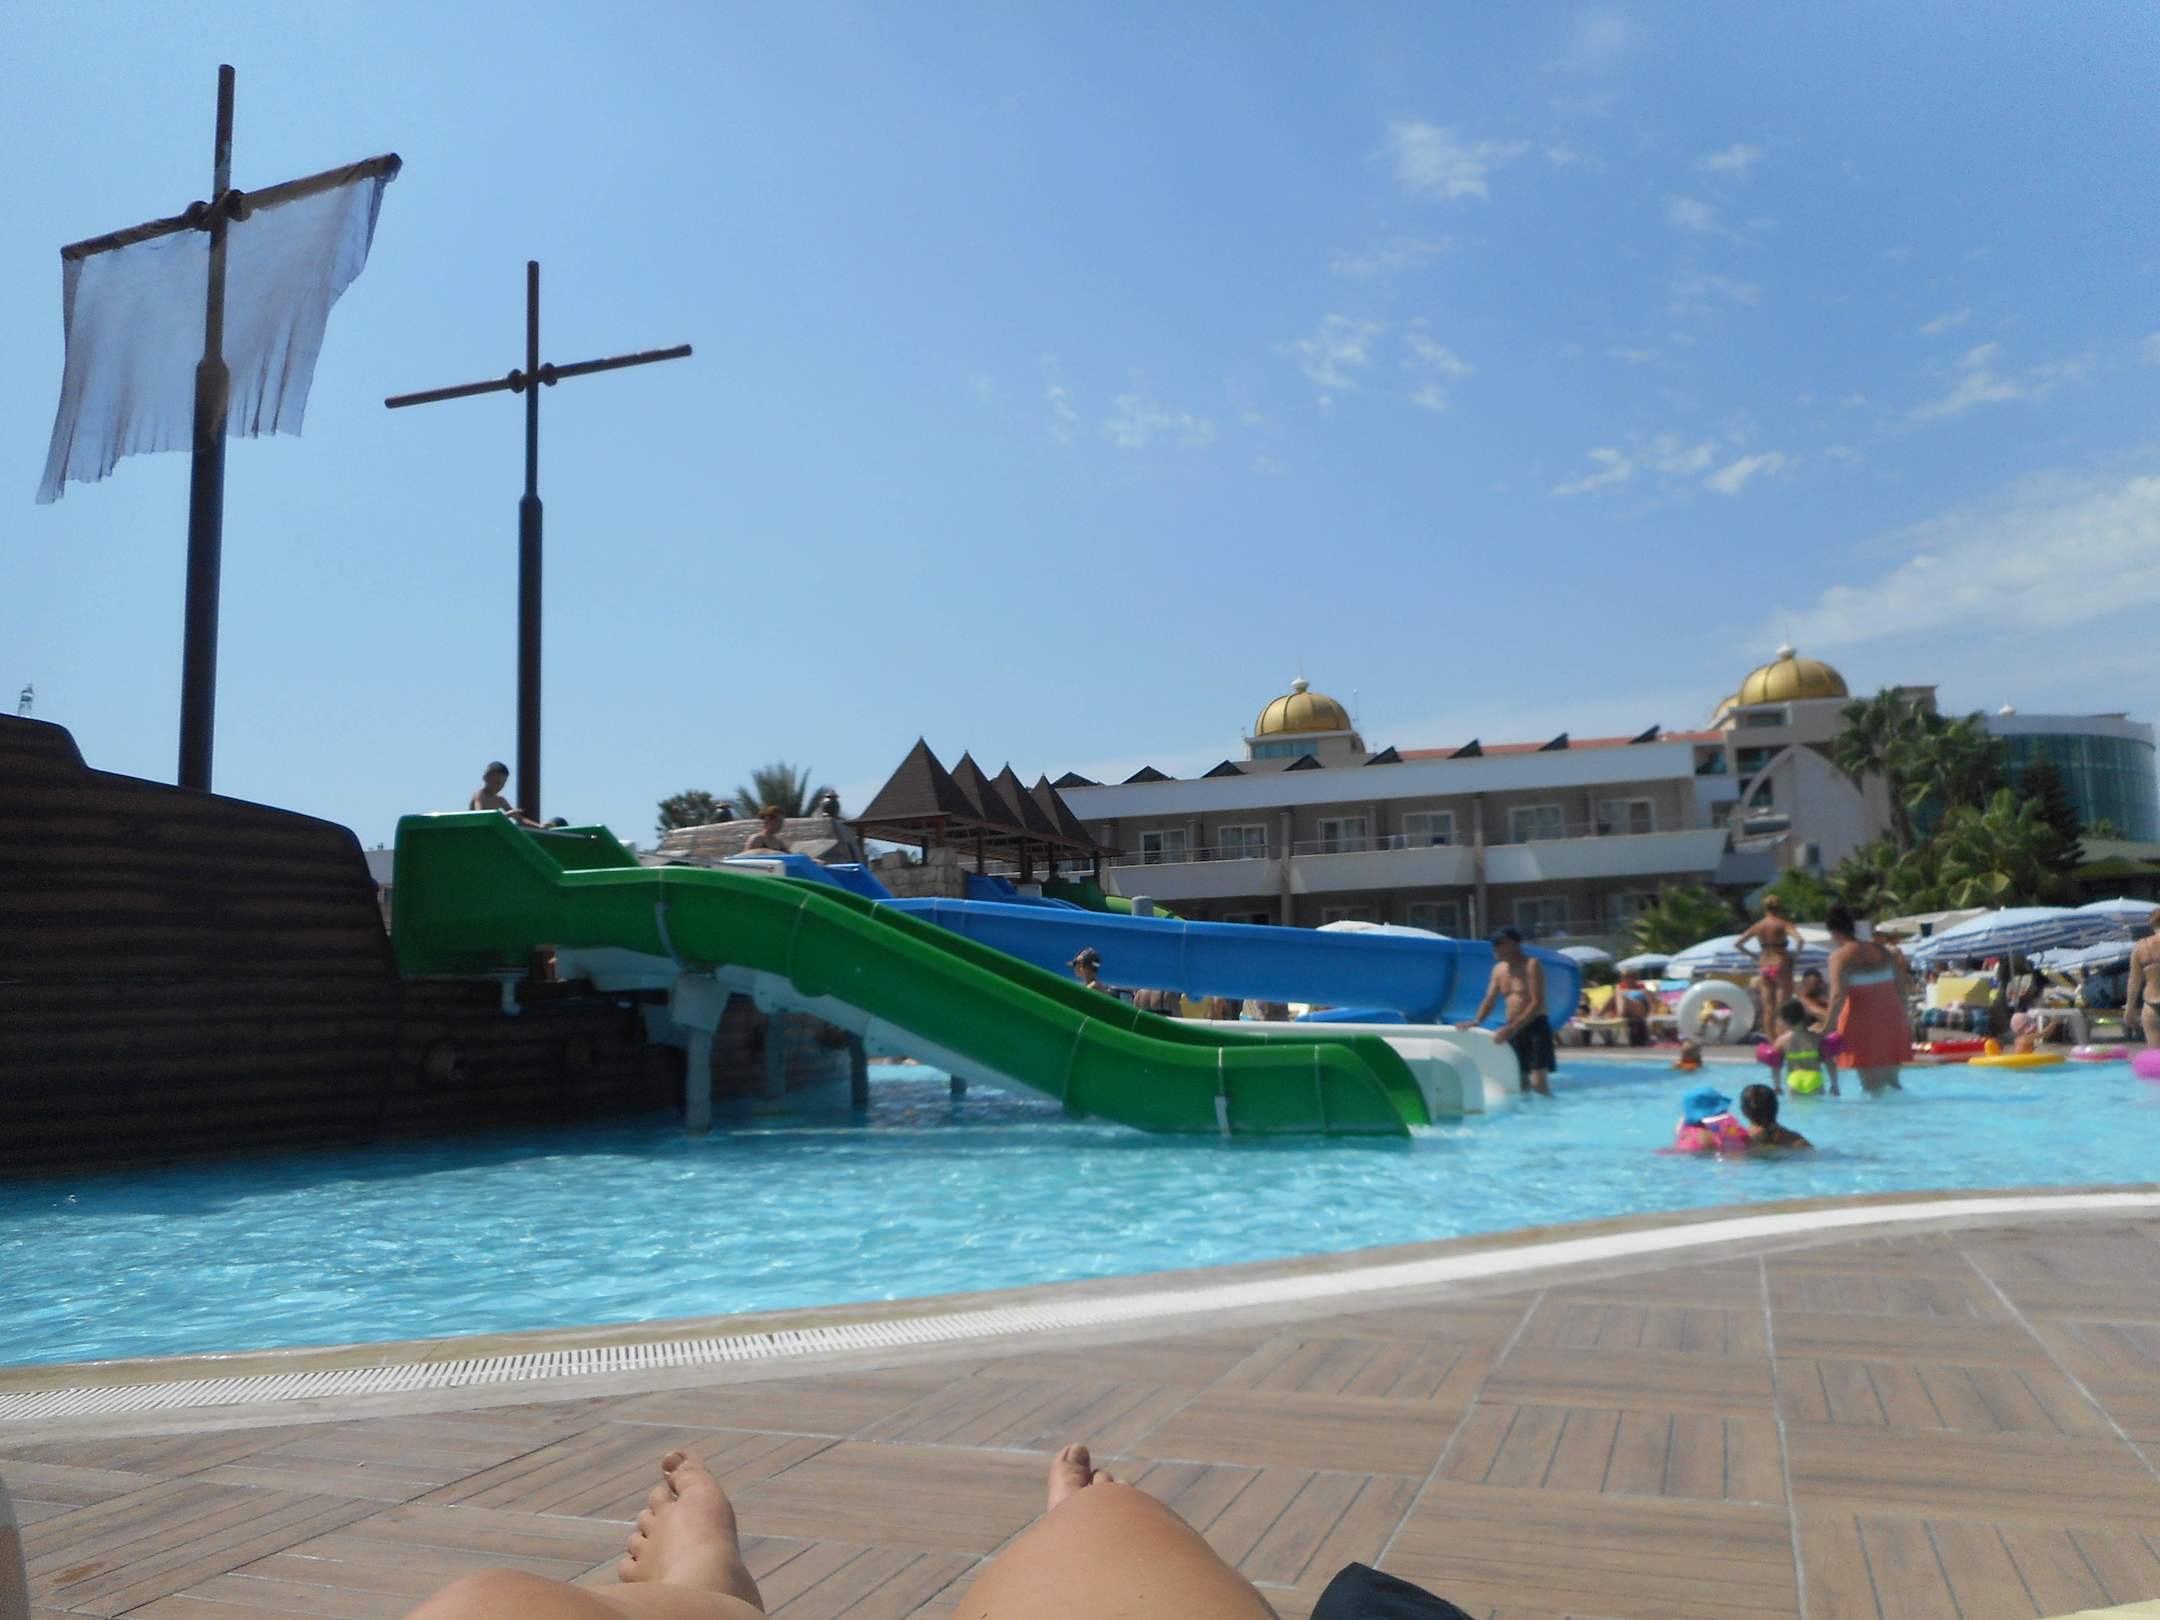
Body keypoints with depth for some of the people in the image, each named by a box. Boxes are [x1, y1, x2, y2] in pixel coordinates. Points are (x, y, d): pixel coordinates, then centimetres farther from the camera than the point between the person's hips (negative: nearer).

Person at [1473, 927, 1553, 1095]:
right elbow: (1489, 1001, 16)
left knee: (1539, 1082, -16)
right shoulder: (1499, 969, 12)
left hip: (1536, 1027, -7)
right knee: (1521, 1083, 8)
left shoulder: (1532, 965, -10)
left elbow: (1537, 1004, -18)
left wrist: (1512, 1028, -25)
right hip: (1514, 1030, 7)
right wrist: (1475, 1021, -4)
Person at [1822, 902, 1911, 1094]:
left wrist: (1829, 1027, -16)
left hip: (1863, 1020, -6)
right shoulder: (1880, 950, 10)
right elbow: (1900, 987, 12)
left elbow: (1838, 996, -19)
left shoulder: (1840, 956, -9)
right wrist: (1902, 1018, 20)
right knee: (1891, 1078, 16)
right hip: (1891, 1018, 6)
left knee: (1871, 1082, 1)